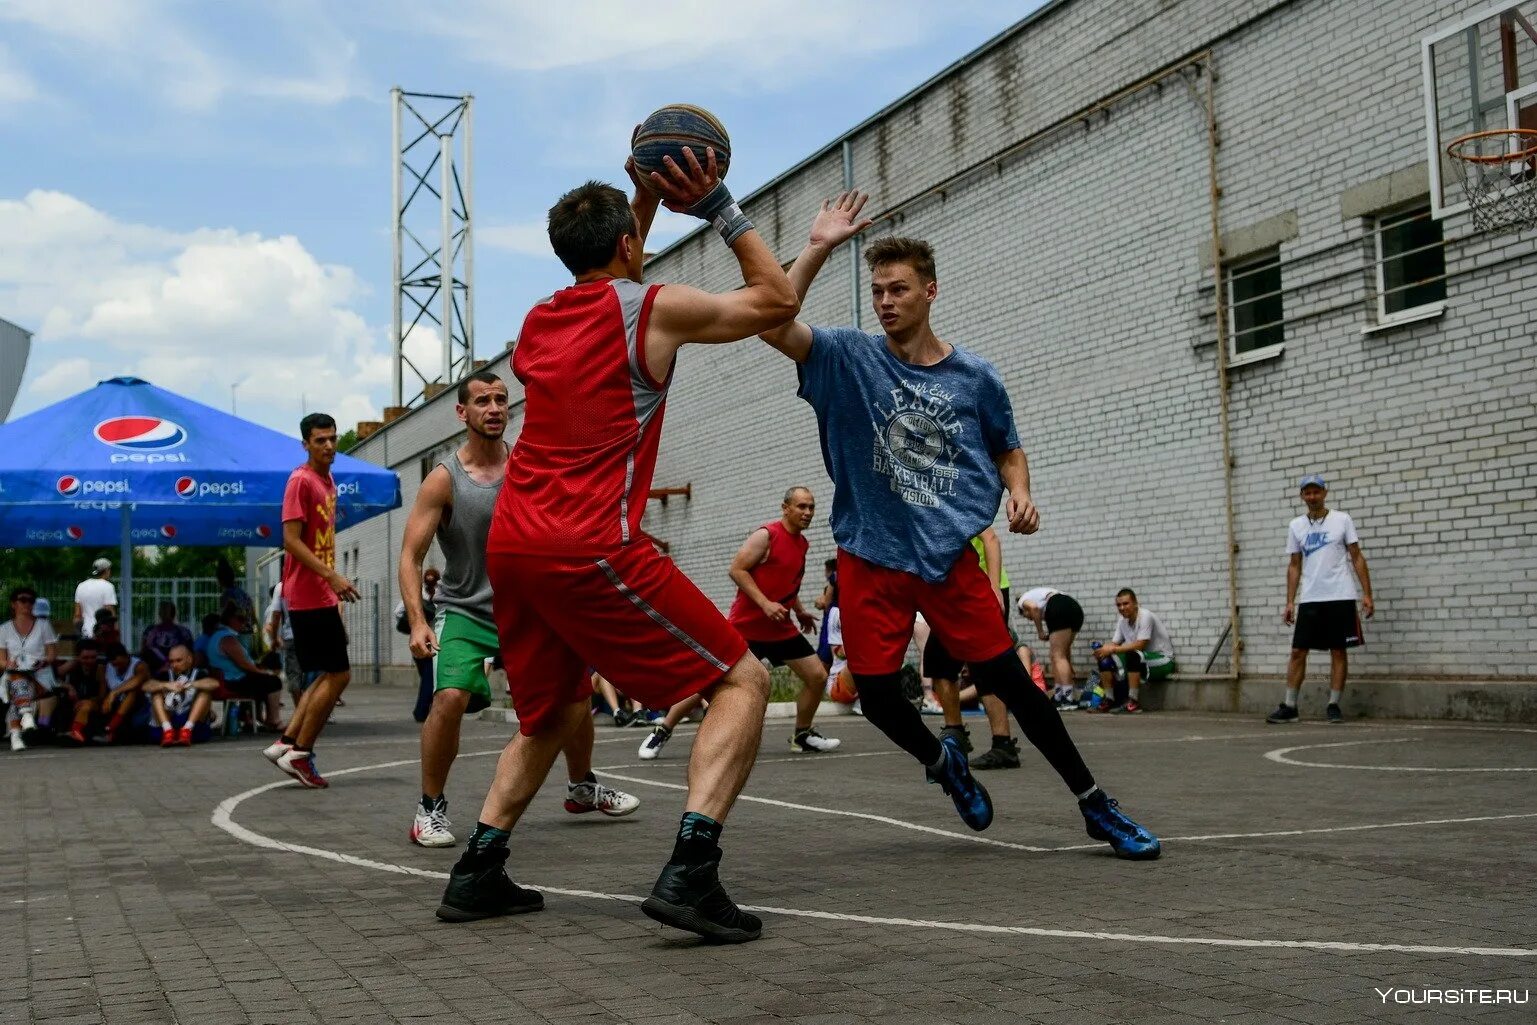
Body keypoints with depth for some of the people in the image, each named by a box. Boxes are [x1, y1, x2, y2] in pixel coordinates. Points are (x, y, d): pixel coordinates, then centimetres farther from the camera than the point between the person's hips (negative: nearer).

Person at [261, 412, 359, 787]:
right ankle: (299, 754, 2)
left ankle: (286, 743, 15)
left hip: (323, 596, 9)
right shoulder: (301, 481, -11)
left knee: (330, 675, 13)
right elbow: (291, 539, -19)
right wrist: (333, 576, -27)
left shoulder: (328, 481, 16)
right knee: (338, 674, -7)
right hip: (309, 596, -9)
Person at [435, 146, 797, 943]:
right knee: (742, 681, 1)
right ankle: (689, 872, -14)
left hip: (511, 544, 7)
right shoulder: (656, 310, -1)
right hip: (590, 547, -7)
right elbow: (777, 301, 11)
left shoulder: (540, 319, 18)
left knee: (554, 713, 27)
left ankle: (477, 873, 23)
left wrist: (646, 198, 36)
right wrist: (718, 206, 13)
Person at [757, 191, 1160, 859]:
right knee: (876, 692, -2)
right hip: (869, 555, 1)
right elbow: (774, 326, -17)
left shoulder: (975, 377, 2)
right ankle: (943, 765, 31)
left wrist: (1019, 491, -6)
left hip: (950, 554, 0)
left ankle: (1094, 806, 13)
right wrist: (818, 248, -22)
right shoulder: (851, 358, -2)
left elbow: (1007, 450, 15)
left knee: (1007, 678, -2)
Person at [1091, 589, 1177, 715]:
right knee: (1105, 660, -8)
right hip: (1141, 660, 8)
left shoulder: (1145, 616, -19)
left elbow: (1140, 645, -28)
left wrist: (1113, 649, -28)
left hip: (1162, 659, -7)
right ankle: (1109, 701, -2)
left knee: (1132, 656, -36)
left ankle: (1133, 702, -28)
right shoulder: (1122, 621, 4)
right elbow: (1114, 644, 3)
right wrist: (1103, 650, -20)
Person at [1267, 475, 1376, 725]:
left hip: (1340, 598, -2)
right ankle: (1289, 707, 4)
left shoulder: (1342, 520, 1)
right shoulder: (1296, 526, 9)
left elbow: (1357, 558, 1)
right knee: (1298, 651, -1)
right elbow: (1294, 566, 11)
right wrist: (1290, 602, 4)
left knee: (1338, 651, 1)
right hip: (1309, 600, 2)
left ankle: (1334, 706, 8)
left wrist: (1367, 594, -6)